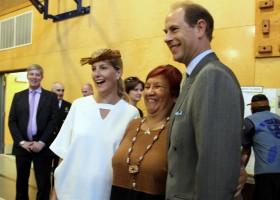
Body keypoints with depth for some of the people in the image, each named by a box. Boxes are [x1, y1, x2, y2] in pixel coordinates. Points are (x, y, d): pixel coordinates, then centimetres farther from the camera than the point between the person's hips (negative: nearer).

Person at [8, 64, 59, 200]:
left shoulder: (51, 96, 3)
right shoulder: (18, 96, 11)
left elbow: (53, 121, -4)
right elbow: (12, 121, 5)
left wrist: (42, 142, -12)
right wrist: (21, 142, -7)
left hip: (42, 147, -2)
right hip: (22, 146, 2)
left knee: (43, 184, 2)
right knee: (21, 182, 12)